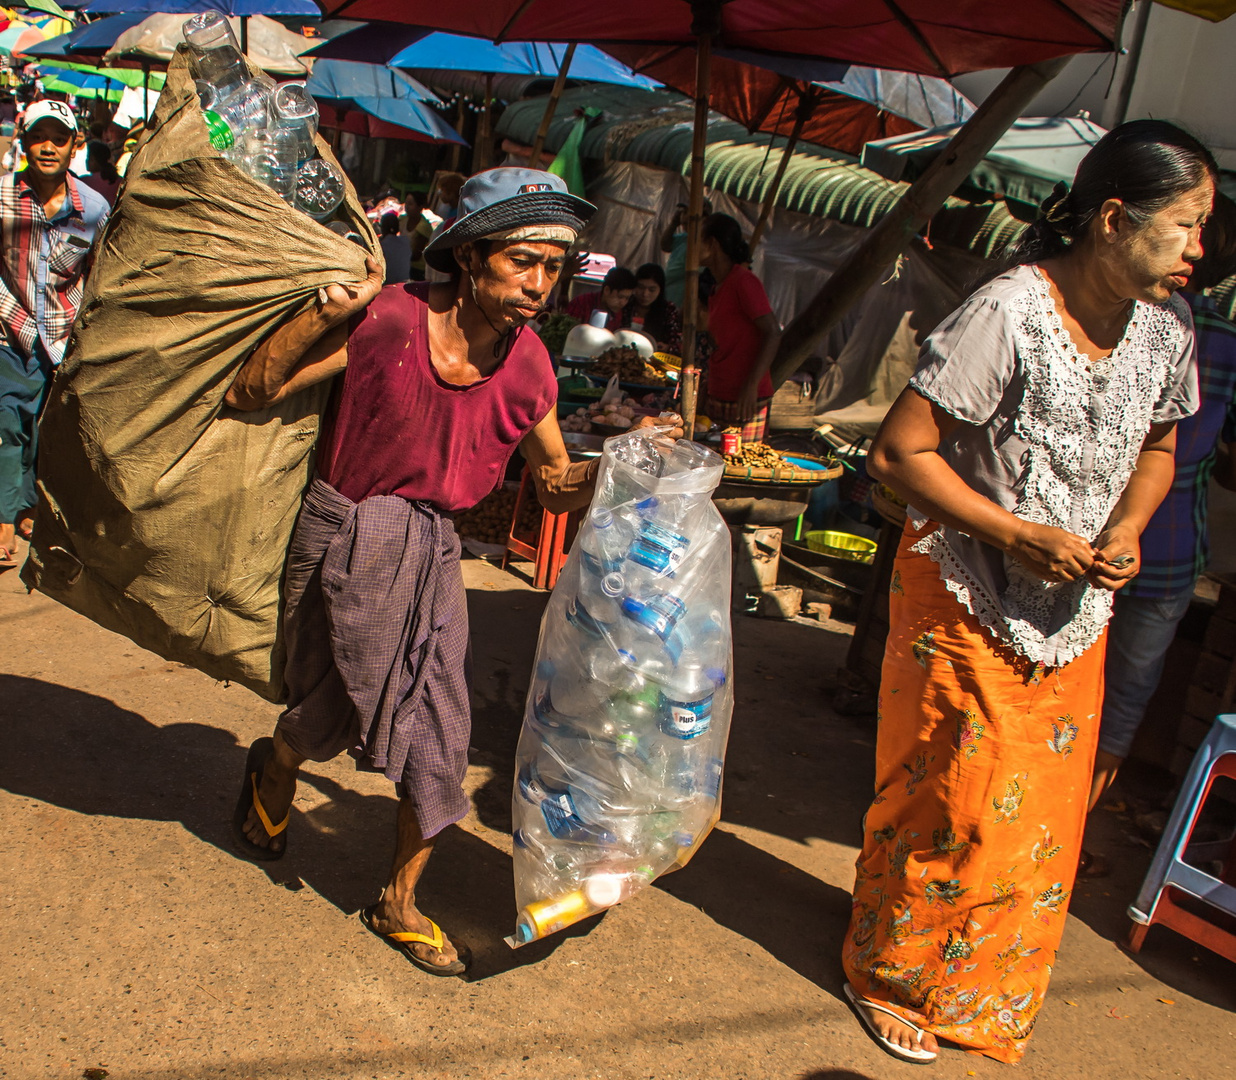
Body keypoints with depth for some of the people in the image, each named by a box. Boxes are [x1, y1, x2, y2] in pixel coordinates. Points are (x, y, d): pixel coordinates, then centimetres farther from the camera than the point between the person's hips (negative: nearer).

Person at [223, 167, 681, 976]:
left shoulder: (528, 370, -7)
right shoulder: (387, 320, -21)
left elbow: (558, 484, 7)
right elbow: (248, 394, -16)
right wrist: (324, 316, -28)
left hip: (431, 552, 4)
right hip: (345, 537, -4)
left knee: (441, 735, 3)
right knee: (332, 714, 10)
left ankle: (400, 904, 25)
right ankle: (274, 772, 50)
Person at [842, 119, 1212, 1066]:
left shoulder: (1167, 324, -1)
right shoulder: (1010, 314, -23)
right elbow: (898, 451, -21)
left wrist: (1126, 530, -4)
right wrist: (1019, 535, -23)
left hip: (1074, 609, 7)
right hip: (968, 598, -6)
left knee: (1045, 812, 14)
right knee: (951, 803, 4)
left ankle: (985, 997, 37)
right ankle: (889, 973, 31)